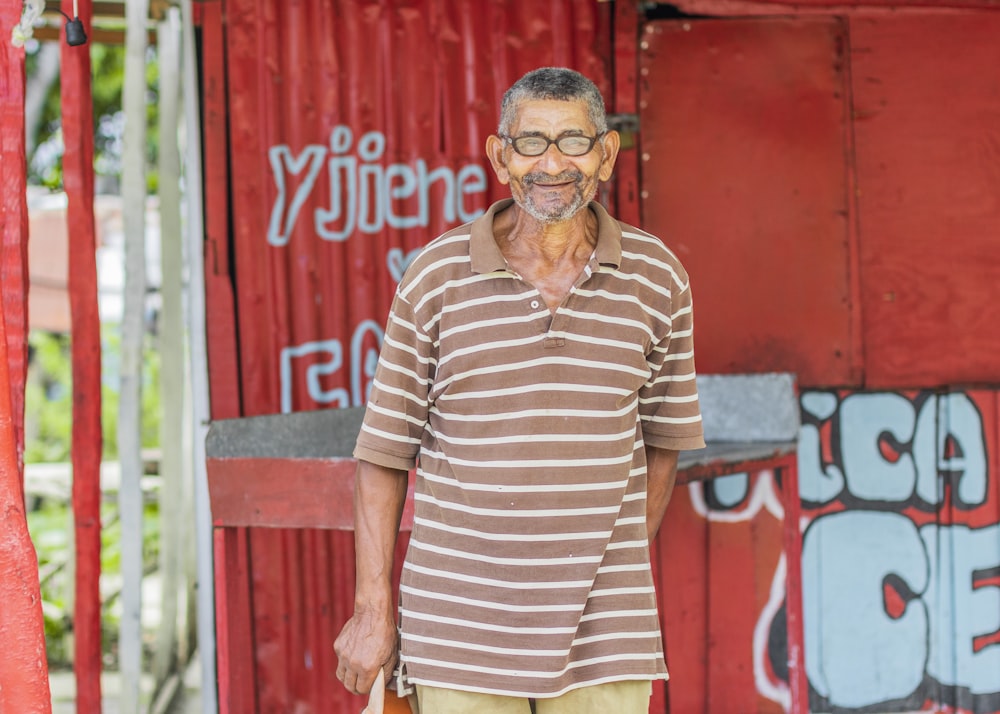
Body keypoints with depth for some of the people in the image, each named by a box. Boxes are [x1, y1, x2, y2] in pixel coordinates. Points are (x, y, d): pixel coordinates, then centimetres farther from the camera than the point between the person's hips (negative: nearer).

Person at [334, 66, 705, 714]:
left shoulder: (657, 281, 1)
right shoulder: (437, 278, -3)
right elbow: (384, 450, 2)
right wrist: (373, 610, -1)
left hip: (601, 636, 1)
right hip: (461, 629, -1)